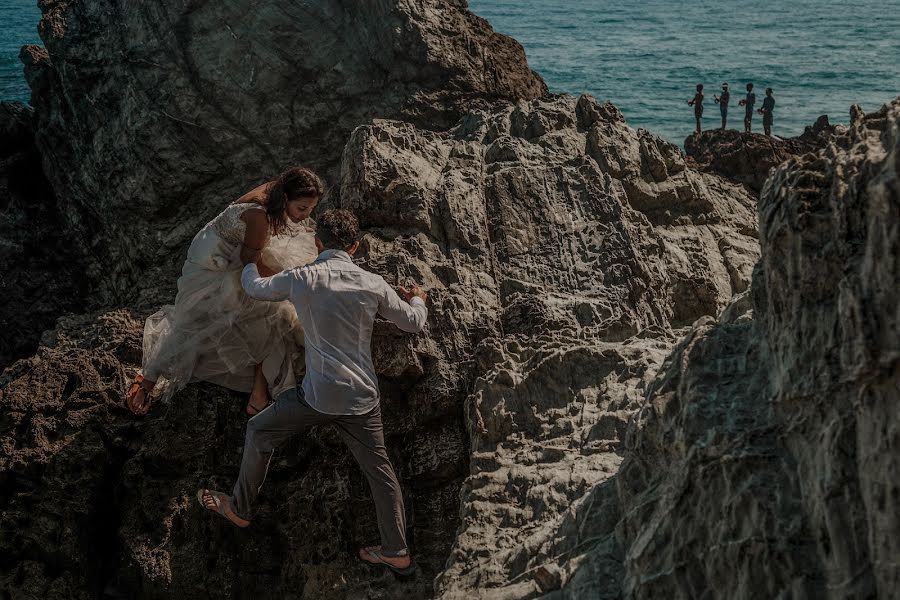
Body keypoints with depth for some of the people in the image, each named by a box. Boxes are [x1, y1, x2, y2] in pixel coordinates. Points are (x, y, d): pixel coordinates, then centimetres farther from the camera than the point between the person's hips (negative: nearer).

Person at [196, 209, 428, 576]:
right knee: (378, 469, 16)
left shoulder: (300, 279, -7)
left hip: (319, 396, -2)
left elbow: (256, 289, 14)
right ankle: (396, 553, 21)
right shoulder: (373, 285, -1)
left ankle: (240, 508, 34)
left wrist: (249, 266, 38)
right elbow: (414, 323, 12)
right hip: (363, 399, 2)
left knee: (259, 432, 21)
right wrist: (417, 300, 36)